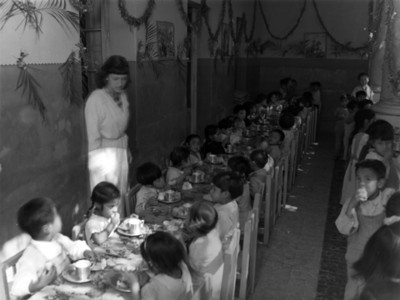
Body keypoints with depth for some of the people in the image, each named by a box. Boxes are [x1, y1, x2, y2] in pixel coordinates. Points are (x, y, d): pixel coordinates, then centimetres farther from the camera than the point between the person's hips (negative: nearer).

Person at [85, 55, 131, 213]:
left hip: (122, 151, 7)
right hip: (104, 153, -7)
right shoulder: (96, 99, -15)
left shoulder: (122, 96, 6)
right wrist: (96, 161, -13)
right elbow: (93, 135, -13)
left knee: (121, 197, 12)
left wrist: (127, 150, 9)